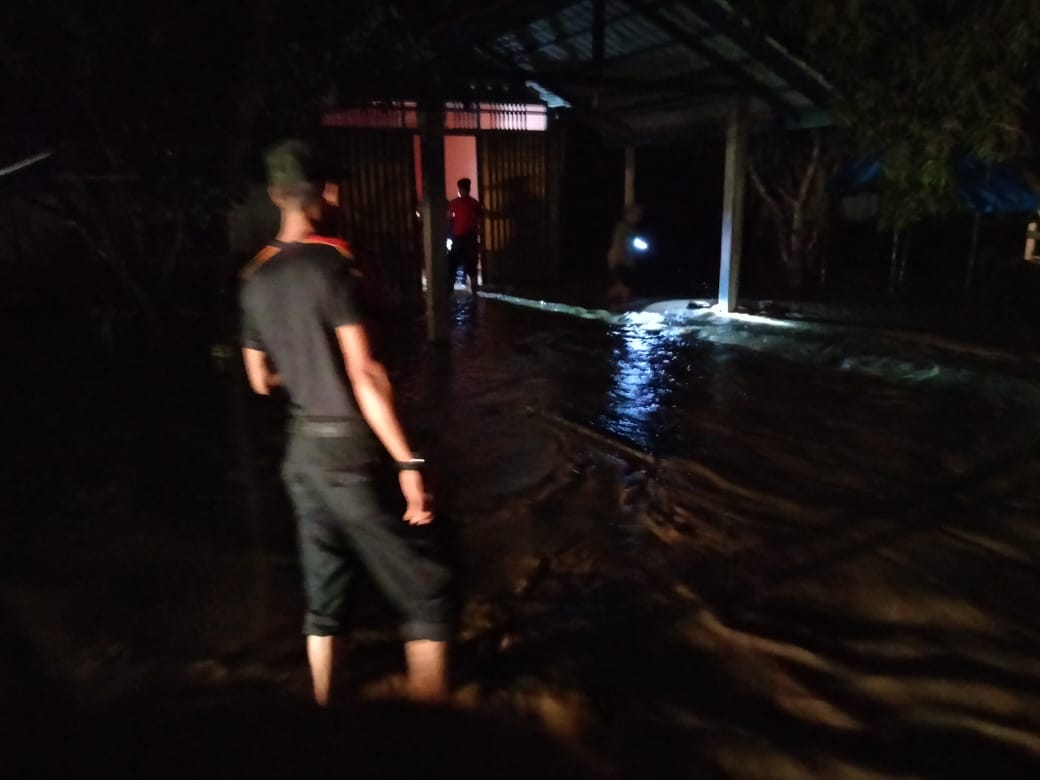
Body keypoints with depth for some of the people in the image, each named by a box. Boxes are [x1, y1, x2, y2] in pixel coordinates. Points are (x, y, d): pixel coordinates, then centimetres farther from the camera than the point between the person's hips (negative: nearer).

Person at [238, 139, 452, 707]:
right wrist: (408, 462, -18)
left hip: (302, 448, 8)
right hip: (346, 450, -8)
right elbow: (364, 376, -20)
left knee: (322, 596, 18)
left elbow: (261, 381, 16)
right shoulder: (330, 262, -13)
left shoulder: (255, 278, 8)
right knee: (425, 594, 1)